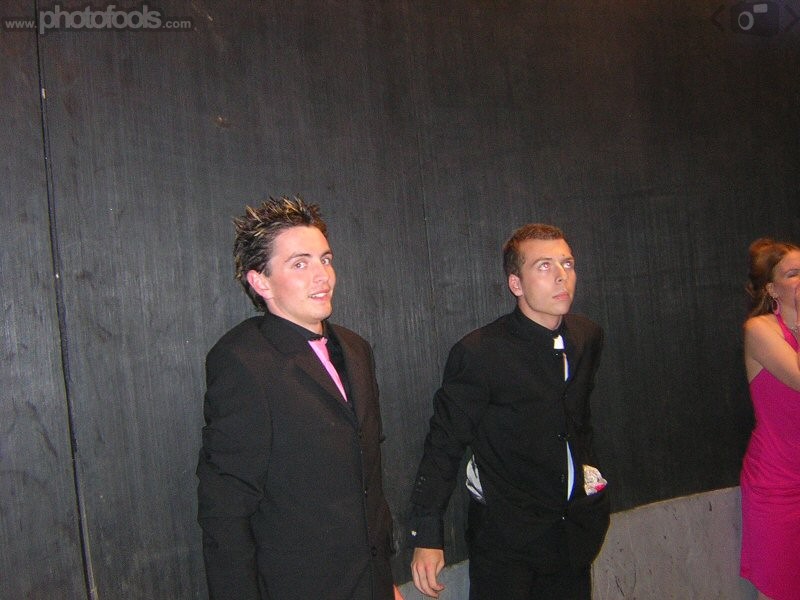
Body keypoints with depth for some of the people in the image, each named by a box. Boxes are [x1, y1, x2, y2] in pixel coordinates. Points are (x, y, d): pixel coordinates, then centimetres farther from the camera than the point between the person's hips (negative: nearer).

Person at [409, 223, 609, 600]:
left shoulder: (588, 337, 0)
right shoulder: (479, 353, -19)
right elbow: (443, 445, -16)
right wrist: (426, 535, -16)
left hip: (576, 532, 6)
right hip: (504, 540, -5)